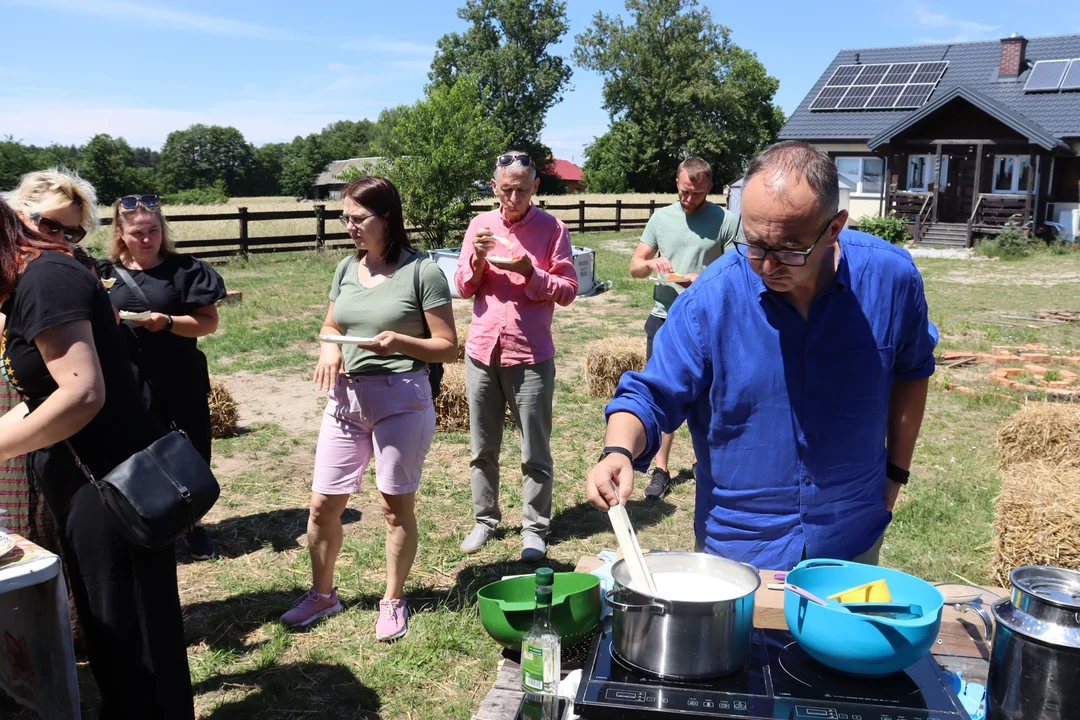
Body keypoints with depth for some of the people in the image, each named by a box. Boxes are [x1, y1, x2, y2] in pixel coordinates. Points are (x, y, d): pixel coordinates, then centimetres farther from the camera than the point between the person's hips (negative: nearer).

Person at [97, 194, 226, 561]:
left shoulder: (186, 269, -2)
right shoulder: (104, 274, 5)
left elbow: (209, 322, -5)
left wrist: (167, 322, -20)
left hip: (179, 383, -1)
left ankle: (191, 525, 29)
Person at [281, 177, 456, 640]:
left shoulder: (421, 271, -9)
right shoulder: (346, 269, 8)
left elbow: (448, 347, -8)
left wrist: (400, 342, -25)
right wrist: (329, 347, -4)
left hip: (401, 398, -5)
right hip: (346, 397, 5)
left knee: (396, 507, 6)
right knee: (323, 505, 9)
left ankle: (393, 601, 26)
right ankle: (322, 594, 31)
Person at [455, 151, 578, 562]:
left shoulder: (552, 229, -2)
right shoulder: (480, 225, 8)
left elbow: (568, 290, -3)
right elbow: (463, 288, 9)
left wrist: (530, 272, -18)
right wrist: (477, 258, -10)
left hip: (530, 356, -3)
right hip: (481, 352, 4)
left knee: (534, 453, 4)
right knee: (483, 449, 12)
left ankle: (534, 528, 17)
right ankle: (485, 520, 26)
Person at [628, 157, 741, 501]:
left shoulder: (726, 221, -3)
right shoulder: (661, 218, 7)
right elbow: (634, 267, 11)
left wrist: (703, 280, -21)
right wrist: (651, 263, -12)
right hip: (664, 319, 3)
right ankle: (661, 470, 10)